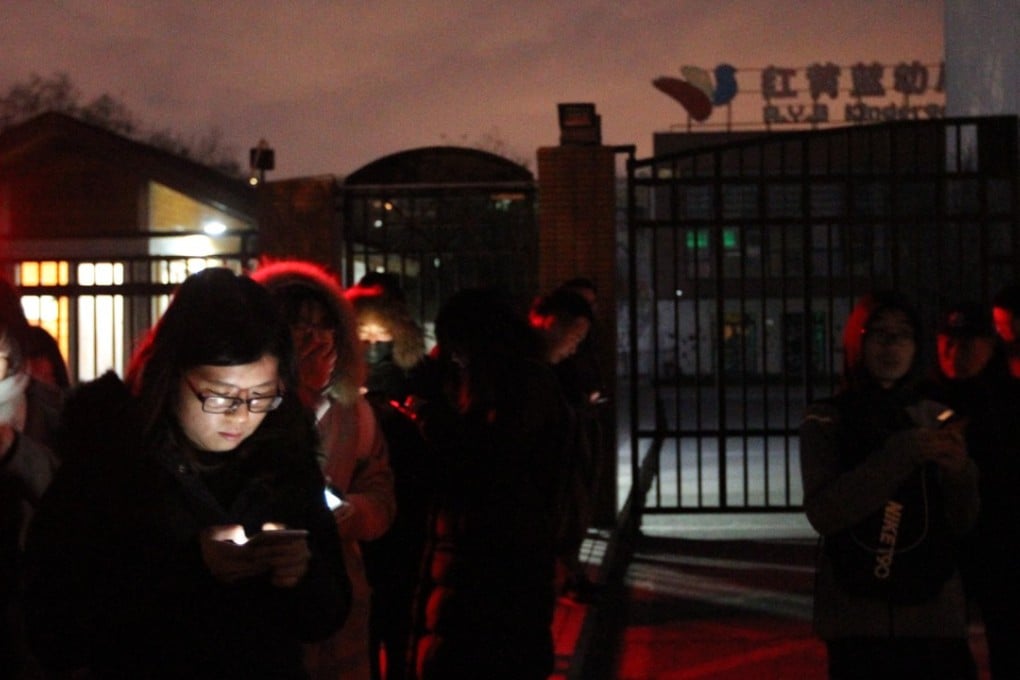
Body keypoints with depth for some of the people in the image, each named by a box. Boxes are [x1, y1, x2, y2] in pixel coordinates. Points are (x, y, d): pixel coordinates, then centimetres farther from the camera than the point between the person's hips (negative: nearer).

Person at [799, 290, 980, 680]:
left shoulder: (935, 418, 7)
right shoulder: (826, 421, 0)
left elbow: (962, 523, 4)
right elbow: (823, 513, -14)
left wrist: (959, 470, -16)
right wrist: (902, 453, -21)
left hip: (933, 613, 2)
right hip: (857, 617, -2)